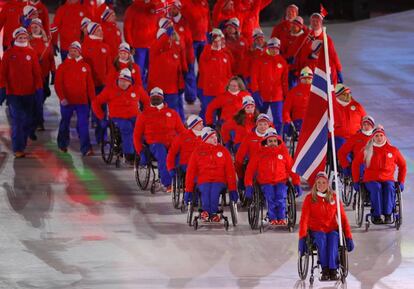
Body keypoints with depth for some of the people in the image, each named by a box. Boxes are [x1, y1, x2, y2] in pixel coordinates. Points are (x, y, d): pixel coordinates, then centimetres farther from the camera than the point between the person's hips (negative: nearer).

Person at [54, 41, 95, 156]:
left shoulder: (85, 66, 6)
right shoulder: (63, 66, 0)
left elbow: (90, 85, 9)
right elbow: (58, 84, -4)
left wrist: (93, 99, 5)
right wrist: (62, 98, -15)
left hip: (82, 101, 1)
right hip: (67, 101, -1)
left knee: (83, 125, -6)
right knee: (65, 123, 14)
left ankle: (86, 148, -9)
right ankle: (63, 145, 32)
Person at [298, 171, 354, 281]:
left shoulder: (334, 198, 7)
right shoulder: (309, 199, 3)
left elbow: (343, 218, 6)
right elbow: (304, 219, -5)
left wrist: (348, 237, -2)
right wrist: (302, 238, -17)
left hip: (332, 230, 1)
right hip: (316, 231, -1)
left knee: (333, 238, -34)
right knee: (321, 238, -36)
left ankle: (333, 270, -42)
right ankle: (325, 270, -39)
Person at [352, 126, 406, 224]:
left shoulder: (392, 150, 7)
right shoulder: (367, 151, 5)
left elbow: (402, 165, 18)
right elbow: (355, 164, 14)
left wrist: (401, 182, 12)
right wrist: (356, 181, 10)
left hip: (387, 179, 1)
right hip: (371, 180, -1)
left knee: (389, 188, -35)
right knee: (376, 188, -36)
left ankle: (388, 215, -36)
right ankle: (376, 215, -36)